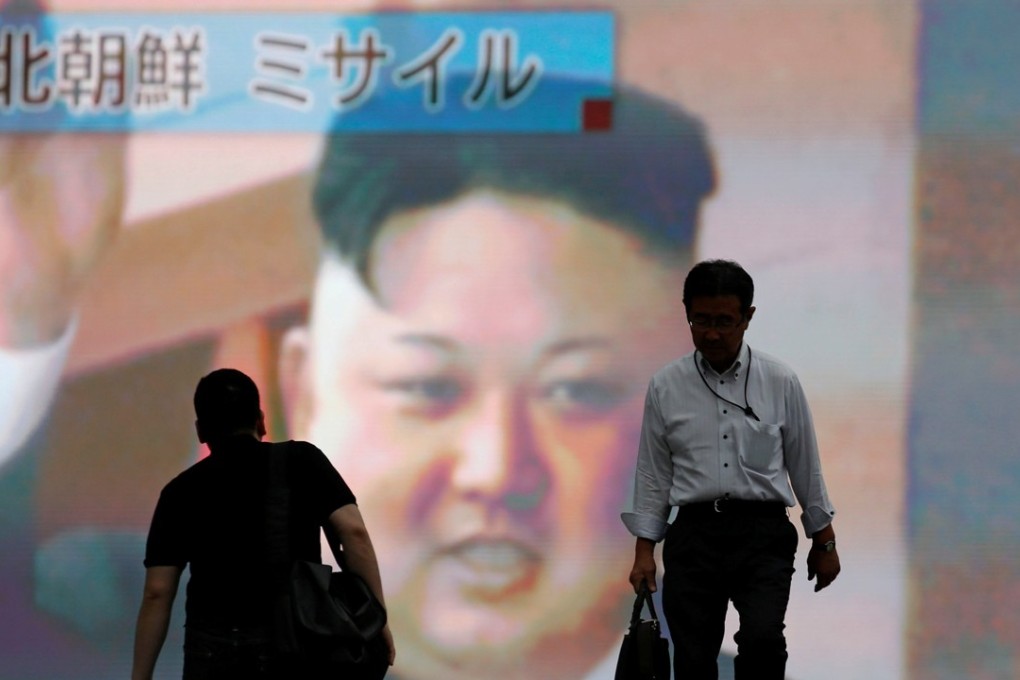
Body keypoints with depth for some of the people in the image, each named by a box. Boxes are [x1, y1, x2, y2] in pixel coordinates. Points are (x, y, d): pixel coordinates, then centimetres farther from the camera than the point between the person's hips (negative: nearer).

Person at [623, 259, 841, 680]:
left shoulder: (780, 383, 1)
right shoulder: (665, 387, 3)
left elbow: (804, 464, 9)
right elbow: (653, 474, 7)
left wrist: (824, 541, 10)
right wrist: (644, 550, 1)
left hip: (763, 534, -1)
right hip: (694, 535, 1)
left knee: (761, 639, -24)